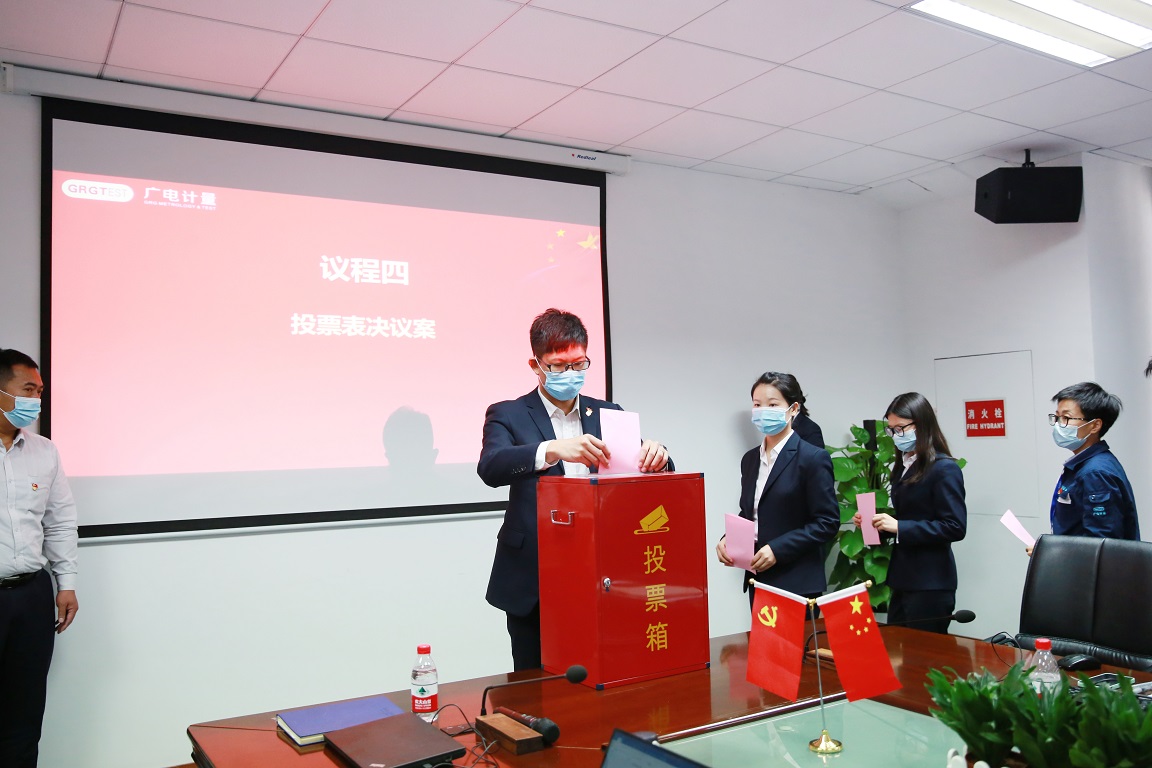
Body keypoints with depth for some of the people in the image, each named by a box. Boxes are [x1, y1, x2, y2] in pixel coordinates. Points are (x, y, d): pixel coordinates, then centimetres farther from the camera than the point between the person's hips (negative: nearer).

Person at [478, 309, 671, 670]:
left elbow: (642, 467, 7)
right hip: (533, 585, -2)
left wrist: (656, 458, -18)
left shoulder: (608, 414, 11)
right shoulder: (508, 416, -1)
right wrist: (553, 449, -37)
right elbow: (490, 467, -19)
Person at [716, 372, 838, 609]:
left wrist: (778, 549, -19)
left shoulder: (813, 458, -9)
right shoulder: (750, 459, 12)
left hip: (797, 584, -6)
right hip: (758, 581, 6)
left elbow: (827, 522, -12)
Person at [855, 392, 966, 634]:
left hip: (930, 585, -8)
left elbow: (955, 527, -17)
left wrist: (899, 527, -20)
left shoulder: (944, 469, -12)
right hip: (903, 580, 8)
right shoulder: (903, 467, 12)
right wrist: (873, 522, 1)